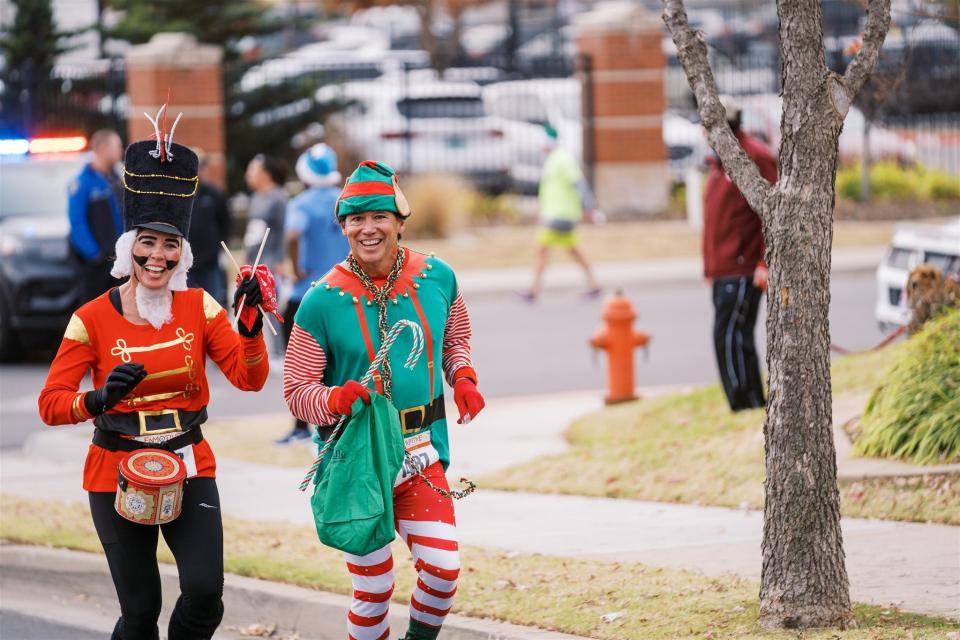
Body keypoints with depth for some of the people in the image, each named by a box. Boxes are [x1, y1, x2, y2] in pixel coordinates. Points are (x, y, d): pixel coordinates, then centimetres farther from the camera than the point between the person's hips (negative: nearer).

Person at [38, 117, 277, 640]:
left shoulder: (199, 307, 1)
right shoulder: (92, 319, -6)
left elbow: (249, 379, -3)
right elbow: (51, 404, -6)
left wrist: (250, 323, -20)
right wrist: (100, 398, -25)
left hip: (190, 468, 2)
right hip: (118, 475, -2)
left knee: (205, 593, -13)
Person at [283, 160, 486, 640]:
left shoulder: (437, 278, -1)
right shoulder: (323, 300, -11)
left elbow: (456, 340, 18)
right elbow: (296, 391, -6)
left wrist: (463, 379, -2)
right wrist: (337, 399, -26)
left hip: (422, 453, 3)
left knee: (442, 568, -9)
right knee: (374, 588, 2)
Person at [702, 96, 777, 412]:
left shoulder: (756, 157, -11)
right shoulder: (719, 162, 18)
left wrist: (766, 263, -20)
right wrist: (710, 266, 21)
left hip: (743, 270, -10)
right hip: (722, 269, 10)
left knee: (729, 337, -13)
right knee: (735, 339, 11)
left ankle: (746, 406, -10)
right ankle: (753, 405, 16)